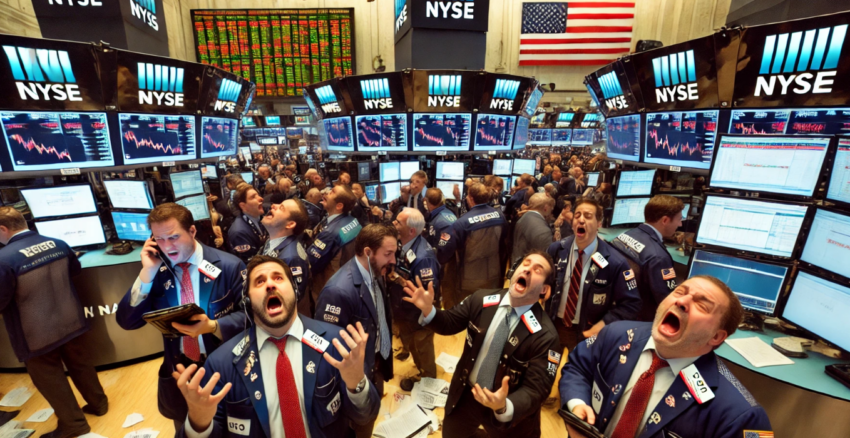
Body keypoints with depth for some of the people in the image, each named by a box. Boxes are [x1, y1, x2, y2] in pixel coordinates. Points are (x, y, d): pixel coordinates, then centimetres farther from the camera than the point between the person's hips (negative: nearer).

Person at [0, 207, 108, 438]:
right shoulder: (58, 243, -4)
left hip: (37, 334, -6)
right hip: (70, 321, 6)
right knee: (80, 363, 21)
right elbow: (76, 270, 13)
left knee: (49, 378, 12)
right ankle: (98, 403, 37)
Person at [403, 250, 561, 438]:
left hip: (508, 407, -3)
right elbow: (449, 323, -4)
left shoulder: (545, 335, -25)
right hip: (465, 394, 4)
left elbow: (535, 390, -23)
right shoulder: (481, 299, -15)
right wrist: (428, 309, -24)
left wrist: (505, 407, -42)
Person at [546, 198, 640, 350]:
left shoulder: (615, 262, -19)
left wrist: (602, 325, -19)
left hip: (587, 333, -2)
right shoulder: (556, 249, -11)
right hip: (554, 326, 3)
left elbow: (631, 303, -12)